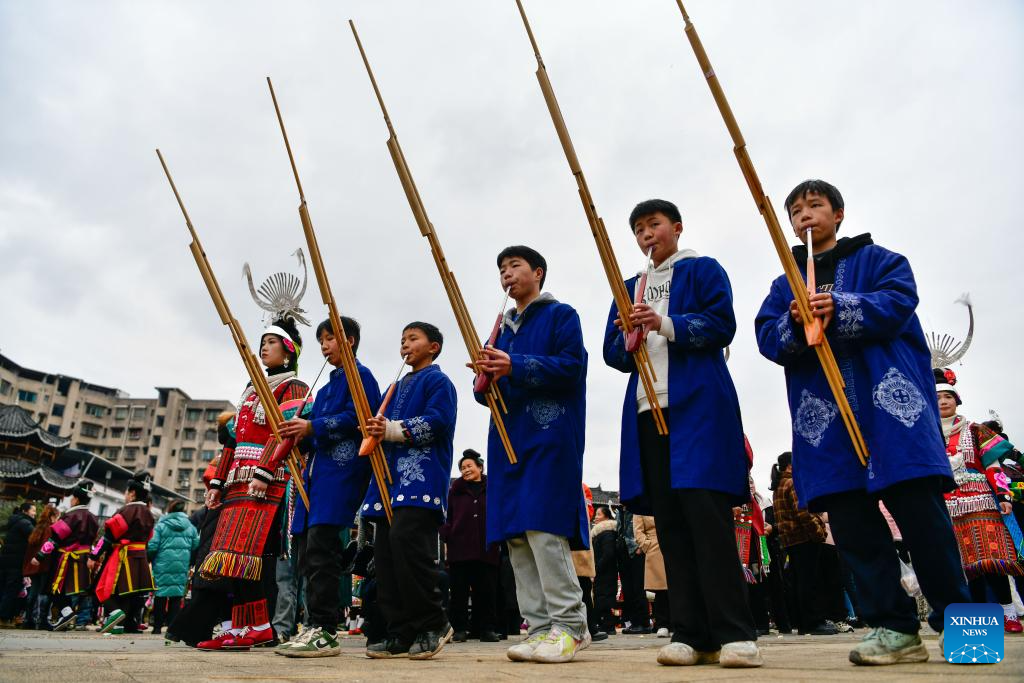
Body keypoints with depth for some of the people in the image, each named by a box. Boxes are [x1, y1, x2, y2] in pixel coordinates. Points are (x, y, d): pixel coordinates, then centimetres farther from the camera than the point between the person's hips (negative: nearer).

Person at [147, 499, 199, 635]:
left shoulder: (161, 525, -3)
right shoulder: (190, 527, 6)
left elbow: (152, 546, -8)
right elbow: (196, 546, 4)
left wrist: (149, 559, 11)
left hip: (163, 566, -2)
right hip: (182, 567, 2)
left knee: (160, 596, 7)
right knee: (177, 596, 6)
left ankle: (157, 626, 11)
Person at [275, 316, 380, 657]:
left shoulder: (360, 375, 2)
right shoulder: (325, 388, 28)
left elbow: (359, 418, -13)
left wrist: (312, 428, -14)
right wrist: (300, 434, 6)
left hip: (342, 469, -9)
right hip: (315, 469, 9)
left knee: (321, 545, -17)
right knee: (304, 546, 4)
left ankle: (326, 632, -13)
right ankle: (315, 628, 11)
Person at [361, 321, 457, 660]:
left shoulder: (438, 381, 3)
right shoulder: (396, 387, 28)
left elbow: (437, 422, -12)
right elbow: (383, 423, 29)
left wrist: (391, 429, -14)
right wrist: (375, 428, 5)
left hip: (422, 476, -8)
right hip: (390, 476, 9)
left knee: (406, 537, -23)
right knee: (385, 549, 1)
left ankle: (433, 623, -8)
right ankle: (401, 633, 8)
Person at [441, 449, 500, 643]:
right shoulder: (455, 490, 13)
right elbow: (448, 516, 9)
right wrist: (446, 536, -4)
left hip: (486, 549, 0)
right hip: (459, 547, 1)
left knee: (486, 590, 3)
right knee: (459, 590, 3)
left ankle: (487, 628, 12)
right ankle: (460, 628, 11)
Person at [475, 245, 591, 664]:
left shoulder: (561, 315, 5)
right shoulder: (503, 329, 23)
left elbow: (572, 366, -10)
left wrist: (515, 367, -18)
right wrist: (487, 379, -4)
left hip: (549, 437, -7)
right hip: (508, 438, 7)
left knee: (543, 527, -15)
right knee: (516, 535, 2)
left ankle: (570, 626, -6)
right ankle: (540, 627, 8)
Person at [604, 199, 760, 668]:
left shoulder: (703, 270, 10)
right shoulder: (630, 288, 23)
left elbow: (722, 325, -4)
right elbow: (613, 353, 16)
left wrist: (666, 324, -17)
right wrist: (629, 340, -7)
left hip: (698, 405, -5)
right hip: (648, 410, 5)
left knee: (706, 513, -12)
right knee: (669, 522, 1)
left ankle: (734, 633, -5)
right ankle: (691, 633, 6)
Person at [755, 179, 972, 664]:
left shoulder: (876, 259, 14)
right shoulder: (784, 285, 21)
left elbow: (900, 301, -5)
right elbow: (766, 338, 7)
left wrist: (839, 309, -19)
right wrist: (794, 324, -14)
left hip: (889, 398, -3)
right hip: (824, 415, 3)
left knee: (920, 509, -7)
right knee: (850, 521, -1)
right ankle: (893, 626, 7)